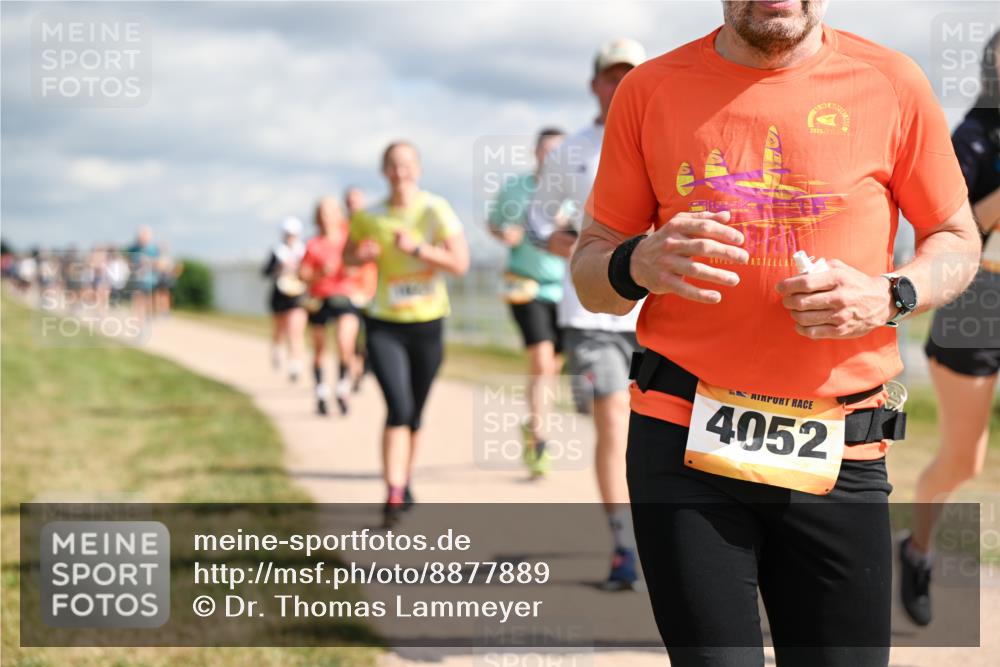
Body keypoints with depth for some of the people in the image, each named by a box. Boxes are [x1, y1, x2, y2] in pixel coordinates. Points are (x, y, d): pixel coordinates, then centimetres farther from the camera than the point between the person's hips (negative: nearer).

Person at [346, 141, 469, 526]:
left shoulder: (436, 211, -8)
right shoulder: (369, 218, -2)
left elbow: (460, 264, -13)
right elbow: (349, 255, 15)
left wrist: (417, 248, -23)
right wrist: (361, 255, -8)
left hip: (428, 323, 1)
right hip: (384, 325, -1)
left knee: (415, 414, 13)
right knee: (398, 408, -18)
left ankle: (405, 482, 35)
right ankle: (393, 495, -19)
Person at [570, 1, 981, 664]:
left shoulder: (890, 82, 3)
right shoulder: (650, 89, 5)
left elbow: (958, 241, 13)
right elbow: (589, 268, 11)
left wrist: (888, 297, -8)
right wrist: (638, 266, -13)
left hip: (839, 458, 0)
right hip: (682, 439, 0)